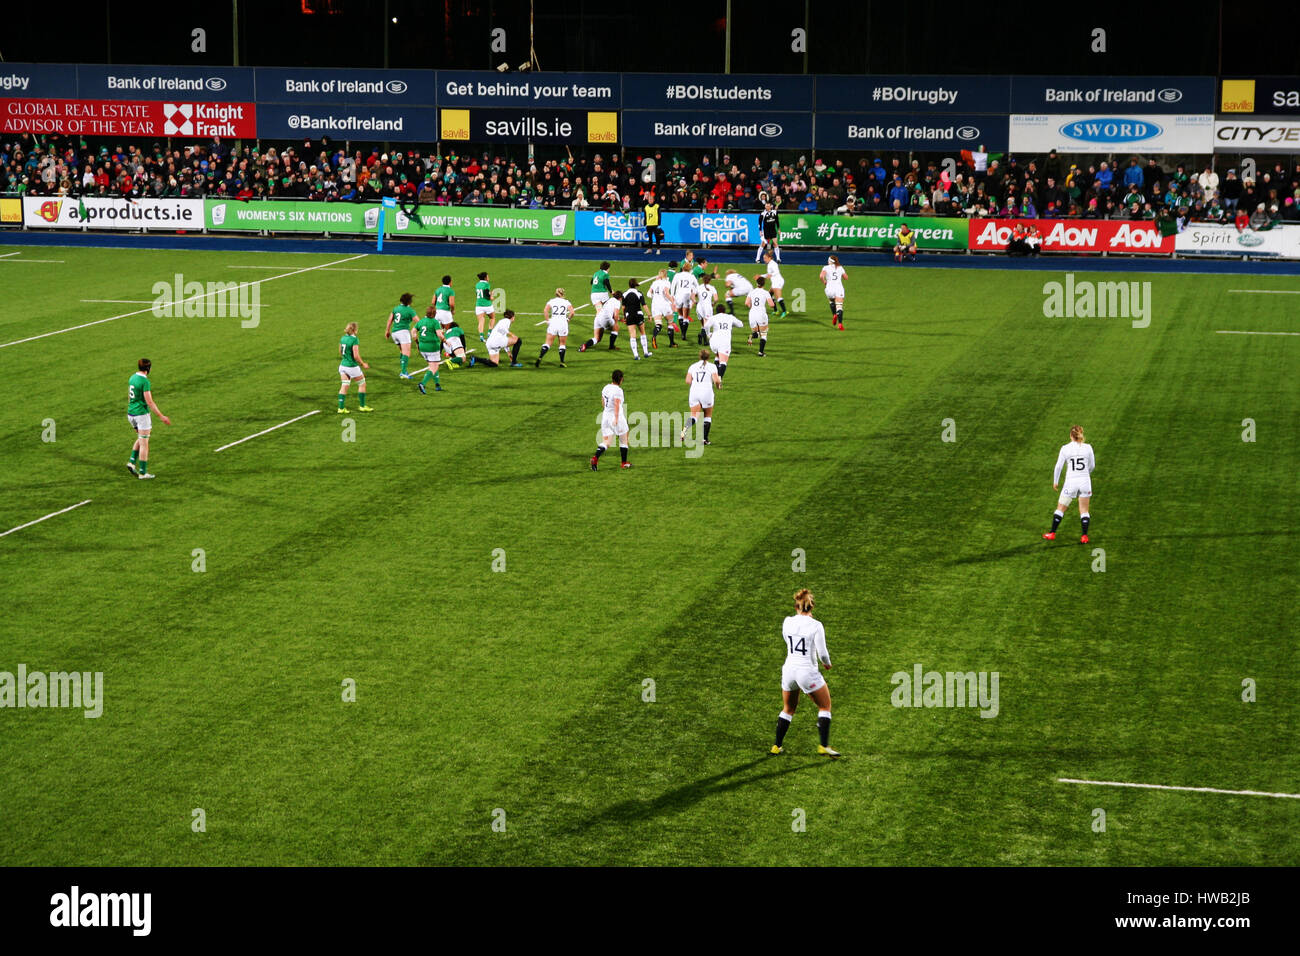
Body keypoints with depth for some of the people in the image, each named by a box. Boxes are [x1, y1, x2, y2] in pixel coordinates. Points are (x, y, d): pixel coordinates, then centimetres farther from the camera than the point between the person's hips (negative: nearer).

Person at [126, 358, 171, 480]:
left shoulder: (132, 378, 7)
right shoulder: (145, 381, -18)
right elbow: (149, 402, -20)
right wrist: (161, 416, -15)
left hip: (131, 414, 8)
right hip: (141, 414, -8)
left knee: (140, 439, 25)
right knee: (144, 444, 1)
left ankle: (132, 462, 11)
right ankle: (143, 472, 4)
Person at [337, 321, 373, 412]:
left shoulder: (343, 338, 3)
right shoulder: (354, 340, -19)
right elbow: (356, 356, -21)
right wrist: (363, 364, -7)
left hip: (343, 366, 7)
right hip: (352, 366, -7)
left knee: (344, 386, 9)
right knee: (362, 384, 12)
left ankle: (341, 408, 5)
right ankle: (362, 406, 19)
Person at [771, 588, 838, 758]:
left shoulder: (787, 622, 0)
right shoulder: (815, 625, -13)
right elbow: (822, 653, -14)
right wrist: (827, 663, 7)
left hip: (789, 670, 5)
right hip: (808, 671, -5)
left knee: (788, 709, 23)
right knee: (825, 706, 13)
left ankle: (777, 746, 26)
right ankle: (823, 745, 3)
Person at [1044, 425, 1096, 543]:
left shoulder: (1065, 448, -6)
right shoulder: (1087, 447, -1)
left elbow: (1058, 466, -3)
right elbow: (1092, 465, 10)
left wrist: (1055, 482, 11)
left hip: (1071, 482, -1)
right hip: (1085, 481, 1)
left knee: (1060, 508, 13)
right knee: (1084, 511, 11)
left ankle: (1052, 533, 18)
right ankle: (1085, 536, 4)